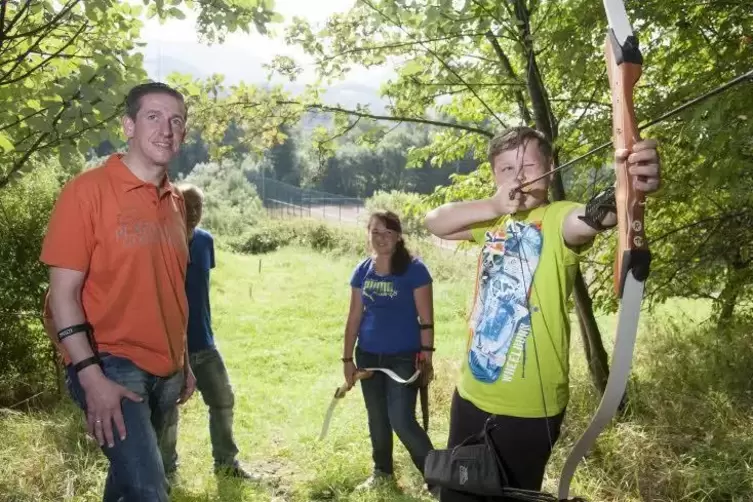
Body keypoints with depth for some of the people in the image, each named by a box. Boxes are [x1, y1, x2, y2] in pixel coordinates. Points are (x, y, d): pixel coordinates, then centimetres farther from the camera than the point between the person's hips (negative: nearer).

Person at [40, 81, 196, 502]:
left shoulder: (176, 202, 8)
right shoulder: (89, 190, -11)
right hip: (112, 366, -6)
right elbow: (63, 291, -13)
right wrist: (91, 376, -19)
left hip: (165, 371, 6)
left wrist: (184, 362, 13)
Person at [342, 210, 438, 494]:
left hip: (404, 357, -5)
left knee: (402, 421, -9)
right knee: (377, 418, 16)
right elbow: (354, 317, 7)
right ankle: (382, 471, 36)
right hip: (369, 356, 5)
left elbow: (426, 318, -10)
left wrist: (427, 356, -14)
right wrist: (347, 358, 7)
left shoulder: (414, 269, -11)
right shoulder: (362, 271, 3)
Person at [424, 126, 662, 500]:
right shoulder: (494, 221, 6)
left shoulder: (557, 219, -12)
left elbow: (591, 217, -33)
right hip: (471, 393, 6)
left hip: (528, 408, -6)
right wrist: (494, 205, -16)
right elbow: (434, 222, -2)